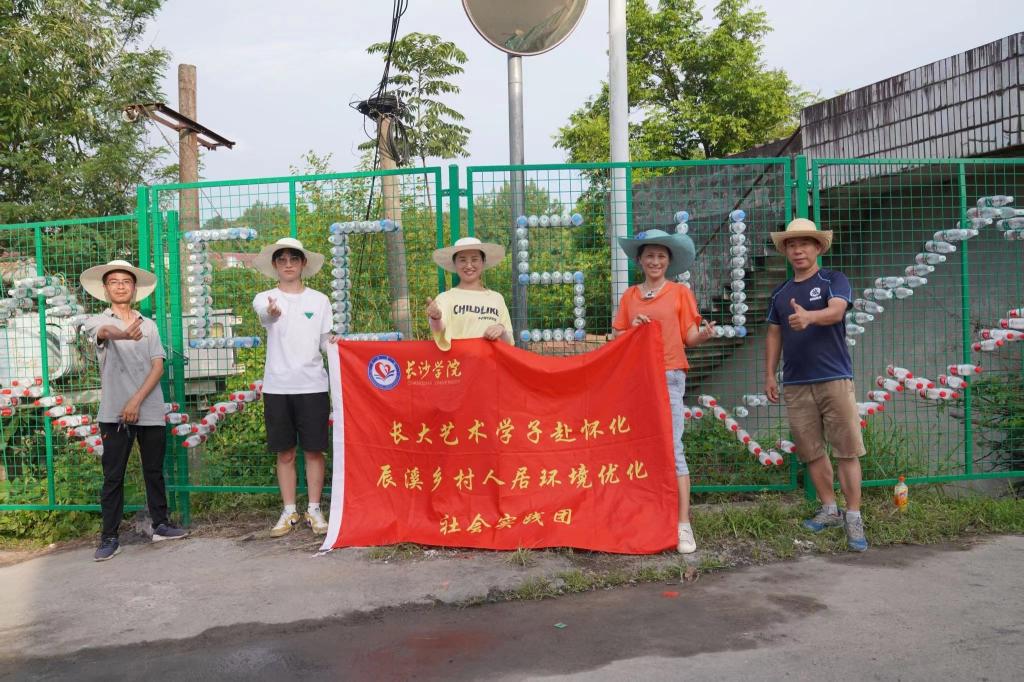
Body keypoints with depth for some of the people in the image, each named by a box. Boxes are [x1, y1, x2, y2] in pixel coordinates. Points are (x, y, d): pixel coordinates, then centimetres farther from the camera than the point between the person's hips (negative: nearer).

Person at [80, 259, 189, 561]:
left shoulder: (149, 325, 10)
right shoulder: (97, 321, 2)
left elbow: (158, 367, 1)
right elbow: (105, 331, -25)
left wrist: (137, 400, -12)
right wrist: (124, 334, -50)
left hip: (150, 410, 2)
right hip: (114, 412, -2)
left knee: (154, 471, 10)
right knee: (113, 476, 1)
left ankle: (161, 525, 21)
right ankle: (109, 537, 8)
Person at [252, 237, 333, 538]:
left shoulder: (319, 300, 7)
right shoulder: (265, 298, 3)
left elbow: (324, 341, 10)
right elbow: (263, 313, -23)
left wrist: (331, 343, -15)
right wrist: (271, 313, -48)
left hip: (312, 385, 0)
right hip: (277, 387, 0)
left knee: (314, 450, 3)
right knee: (285, 453, 8)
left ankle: (314, 510, 15)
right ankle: (289, 512, 18)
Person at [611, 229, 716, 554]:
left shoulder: (680, 292, 4)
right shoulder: (630, 296, 12)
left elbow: (690, 337, 0)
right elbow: (617, 337, 11)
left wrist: (704, 334, -21)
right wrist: (633, 328, -8)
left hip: (669, 377, -3)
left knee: (672, 449, -7)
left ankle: (683, 525, -4)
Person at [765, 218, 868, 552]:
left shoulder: (834, 281, 0)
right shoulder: (780, 293, 14)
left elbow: (836, 311, -20)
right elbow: (774, 335, 16)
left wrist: (808, 316, -41)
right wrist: (770, 375, 7)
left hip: (834, 379, -4)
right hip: (795, 384, 4)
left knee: (847, 450, -3)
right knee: (811, 451, 9)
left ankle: (854, 518, 3)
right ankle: (829, 510, 22)